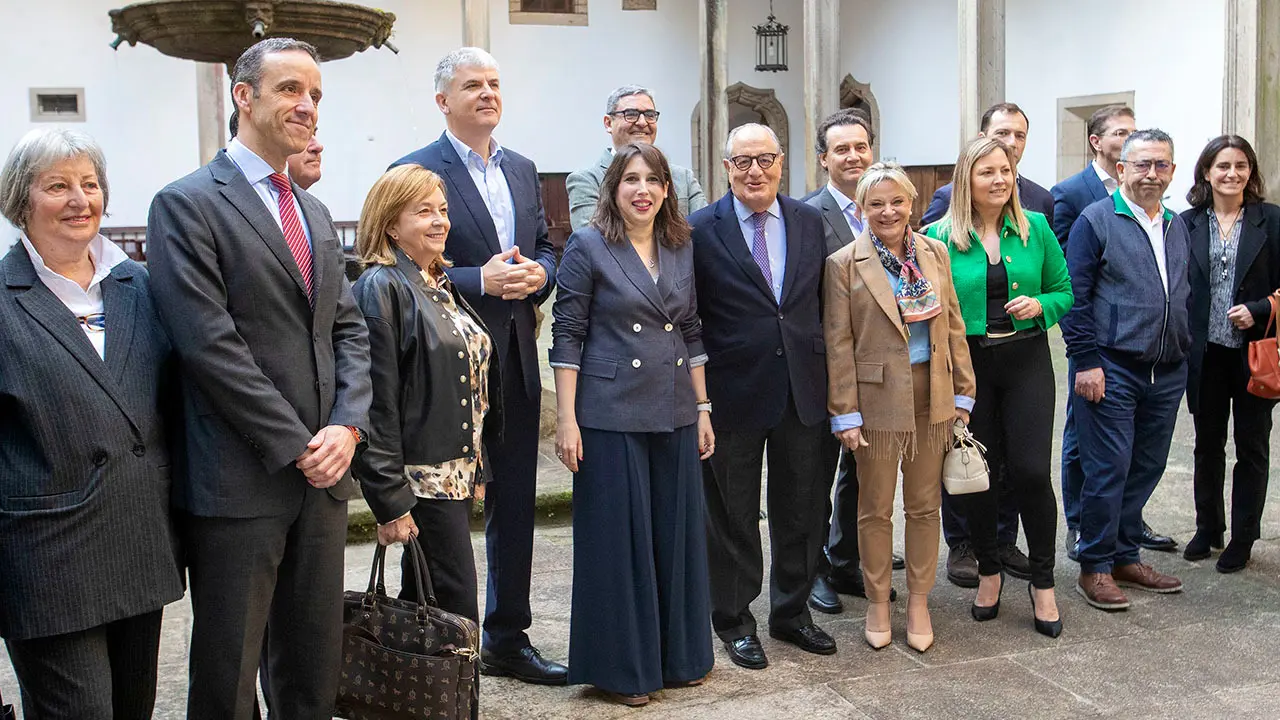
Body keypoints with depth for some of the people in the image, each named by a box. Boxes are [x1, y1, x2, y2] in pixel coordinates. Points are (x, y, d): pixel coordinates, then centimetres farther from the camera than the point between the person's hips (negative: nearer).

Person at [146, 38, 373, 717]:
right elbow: (210, 344, -15)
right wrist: (297, 446, -14)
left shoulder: (315, 214, 16)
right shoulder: (187, 203, -7)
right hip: (240, 482, -6)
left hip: (323, 476, 7)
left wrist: (347, 426, -4)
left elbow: (348, 329, 13)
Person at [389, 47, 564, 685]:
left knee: (514, 507, 14)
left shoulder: (522, 170, 13)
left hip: (516, 362, 7)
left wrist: (538, 273, -4)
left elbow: (545, 247, 18)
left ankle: (508, 639, 28)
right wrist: (481, 280, -21)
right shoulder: (416, 171, -8)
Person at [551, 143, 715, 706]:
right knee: (618, 535, 3)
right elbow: (567, 336, -6)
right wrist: (567, 420, -11)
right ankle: (621, 666, 19)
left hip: (674, 415, 5)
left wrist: (703, 409, 11)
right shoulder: (588, 247, -5)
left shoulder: (681, 248, 10)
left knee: (677, 530, 12)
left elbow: (692, 333, 14)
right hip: (611, 416, -5)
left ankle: (678, 654, 29)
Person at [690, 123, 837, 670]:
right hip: (735, 393, -4)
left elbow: (824, 303, 10)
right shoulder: (701, 230, -7)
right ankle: (734, 620, 27)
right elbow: (687, 320, -6)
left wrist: (829, 377, 5)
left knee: (802, 510, 14)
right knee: (733, 515, 10)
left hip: (804, 392, 4)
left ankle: (792, 611, 33)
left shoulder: (809, 223, 6)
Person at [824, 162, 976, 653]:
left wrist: (962, 391, 5)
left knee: (925, 505, 12)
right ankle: (877, 603, 24)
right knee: (875, 507, 8)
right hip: (877, 397, -3)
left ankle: (918, 602, 25)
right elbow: (838, 344, -7)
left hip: (931, 396, 4)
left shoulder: (934, 253, 5)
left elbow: (953, 326, 9)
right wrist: (845, 413, -9)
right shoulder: (844, 264, -6)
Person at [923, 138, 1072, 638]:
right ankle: (989, 570, 29)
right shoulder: (939, 236, -2)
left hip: (1027, 360, 1)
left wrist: (1040, 305, -10)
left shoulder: (1036, 228, 4)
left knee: (1031, 470, -6)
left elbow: (1064, 291, 10)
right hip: (967, 364, 0)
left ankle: (1042, 582, 13)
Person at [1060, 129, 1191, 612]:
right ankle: (1095, 568, 7)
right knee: (1109, 468, -4)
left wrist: (1183, 349, 12)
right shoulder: (1096, 220, -5)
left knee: (1147, 467, 11)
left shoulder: (1177, 227, 15)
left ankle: (1125, 556, 24)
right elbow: (1074, 295, -9)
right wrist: (1086, 360, -14)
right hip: (1111, 369, -6)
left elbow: (1184, 295, 21)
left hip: (1167, 373, 7)